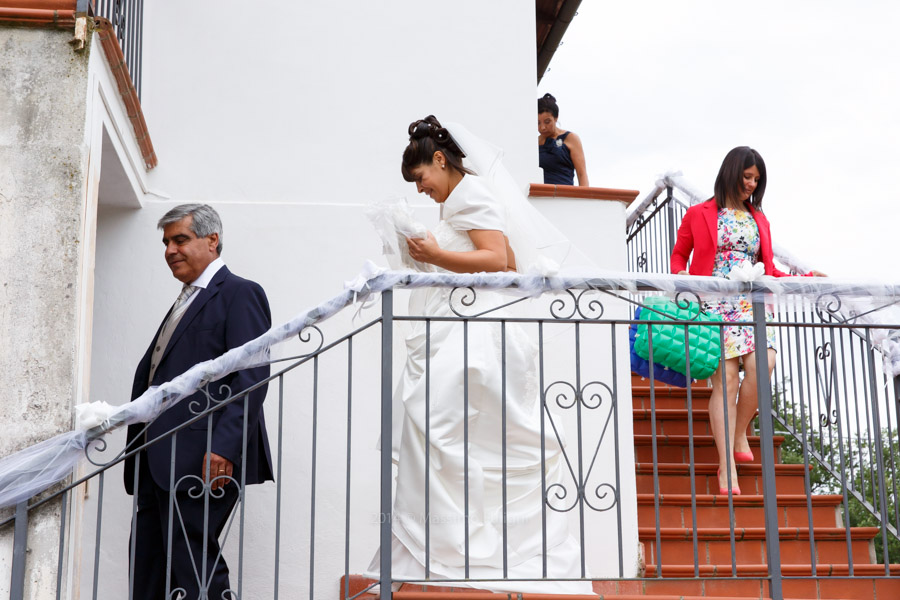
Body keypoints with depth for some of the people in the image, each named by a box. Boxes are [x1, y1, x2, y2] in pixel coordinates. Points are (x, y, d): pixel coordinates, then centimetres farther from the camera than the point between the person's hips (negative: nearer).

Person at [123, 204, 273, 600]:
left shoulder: (240, 294, -3)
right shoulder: (184, 302, 27)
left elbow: (251, 376, -14)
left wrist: (223, 448, -24)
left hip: (203, 460, -9)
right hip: (160, 462, 9)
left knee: (192, 567, -11)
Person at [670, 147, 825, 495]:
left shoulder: (759, 220, 21)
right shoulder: (700, 215, 10)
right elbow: (679, 255, 14)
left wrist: (804, 278, 11)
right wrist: (681, 277, -7)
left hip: (752, 304, 3)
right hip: (715, 304, -3)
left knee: (761, 364, -21)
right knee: (725, 380, -11)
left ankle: (739, 435, 2)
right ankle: (727, 466, -10)